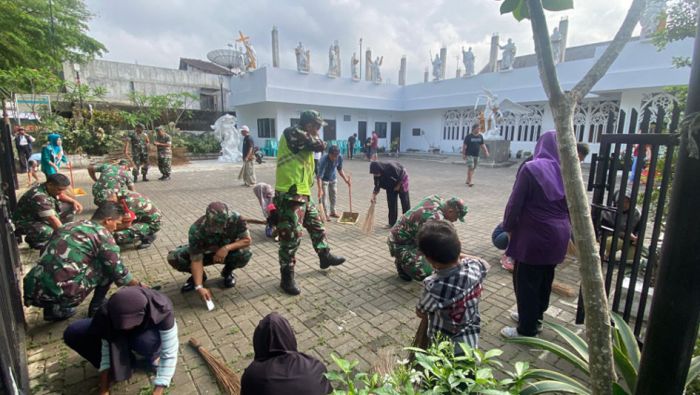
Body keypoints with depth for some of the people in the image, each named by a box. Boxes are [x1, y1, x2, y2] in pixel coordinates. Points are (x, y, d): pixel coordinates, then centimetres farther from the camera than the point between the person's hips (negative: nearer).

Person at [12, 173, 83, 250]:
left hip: (43, 217, 9)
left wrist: (74, 201, -6)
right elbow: (52, 219, -36)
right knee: (48, 232, -40)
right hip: (27, 222, -9)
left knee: (70, 206, 1)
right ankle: (32, 239, -3)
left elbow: (60, 196, 14)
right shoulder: (39, 197, -35)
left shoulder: (49, 188, -9)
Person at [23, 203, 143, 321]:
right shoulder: (102, 234, -2)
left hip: (32, 292, 7)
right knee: (108, 266, 8)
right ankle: (97, 307, 18)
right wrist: (139, 285, 17)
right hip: (63, 293, -7)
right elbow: (119, 272, 0)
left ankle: (53, 309, 23)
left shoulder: (67, 226, 17)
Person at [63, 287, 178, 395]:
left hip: (149, 331, -4)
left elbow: (169, 354, -34)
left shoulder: (162, 310, -39)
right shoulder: (108, 314, -32)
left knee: (146, 341, -41)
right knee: (72, 334, -17)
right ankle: (125, 361, -3)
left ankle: (153, 357, -3)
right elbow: (106, 347, -21)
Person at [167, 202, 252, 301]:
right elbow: (196, 260, -30)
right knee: (173, 257, -23)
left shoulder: (236, 218, -31)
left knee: (245, 254, -32)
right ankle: (199, 275, 6)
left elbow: (247, 240, -24)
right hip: (204, 253, 0)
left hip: (227, 253, 0)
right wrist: (199, 287, -37)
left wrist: (227, 248, -39)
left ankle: (228, 271, 2)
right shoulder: (196, 229, -32)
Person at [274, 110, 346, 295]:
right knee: (291, 236, -3)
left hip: (303, 194, 10)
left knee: (316, 226, 22)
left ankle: (325, 257, 42)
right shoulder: (292, 133, -14)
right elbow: (320, 146, -14)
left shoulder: (302, 137, 17)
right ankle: (287, 277, 11)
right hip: (290, 196, -10)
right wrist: (315, 137, 4)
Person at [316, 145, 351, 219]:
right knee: (324, 195, -8)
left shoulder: (340, 158, -21)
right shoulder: (324, 160, -37)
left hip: (333, 178, 6)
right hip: (324, 179, -5)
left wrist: (346, 179, -8)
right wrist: (320, 190, -46)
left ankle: (333, 211, 29)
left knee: (333, 195, 13)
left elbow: (340, 169, -1)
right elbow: (319, 176, -40)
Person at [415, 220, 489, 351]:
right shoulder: (474, 267, -21)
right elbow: (485, 264, 8)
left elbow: (421, 313, -14)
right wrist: (456, 255, 9)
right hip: (471, 342, 5)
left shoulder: (434, 287, -36)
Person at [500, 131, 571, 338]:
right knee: (545, 279, 20)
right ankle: (534, 316, 38)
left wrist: (508, 227, 1)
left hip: (534, 236, -7)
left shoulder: (531, 168, -16)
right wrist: (563, 226, 22)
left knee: (526, 282, 5)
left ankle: (527, 330, 16)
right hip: (558, 235, 7)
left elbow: (515, 202, -14)